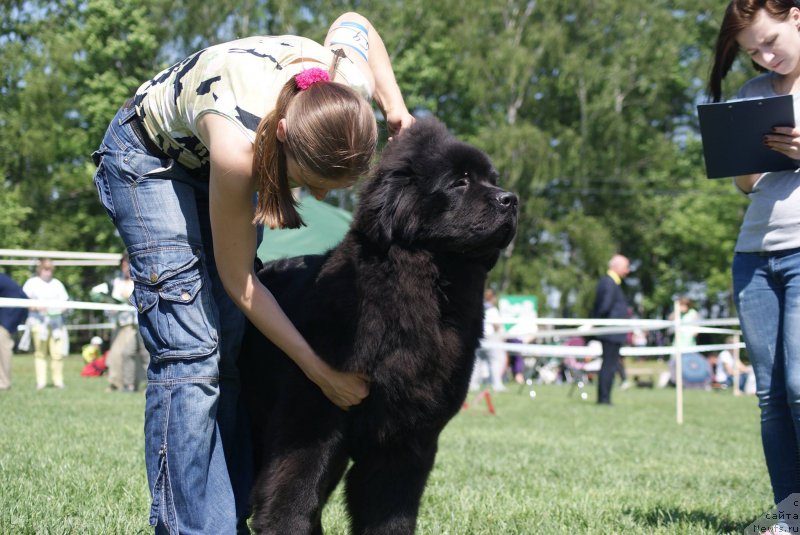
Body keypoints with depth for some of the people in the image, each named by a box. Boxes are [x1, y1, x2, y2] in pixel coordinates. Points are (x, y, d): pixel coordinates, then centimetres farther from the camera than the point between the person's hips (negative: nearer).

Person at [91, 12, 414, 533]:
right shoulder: (238, 142, -42)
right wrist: (322, 373, -24)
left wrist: (396, 108, -15)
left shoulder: (355, 86, -28)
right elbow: (238, 282, -27)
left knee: (234, 348, -1)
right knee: (190, 351, -18)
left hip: (214, 163, 6)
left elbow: (353, 22, -1)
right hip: (148, 155, -6)